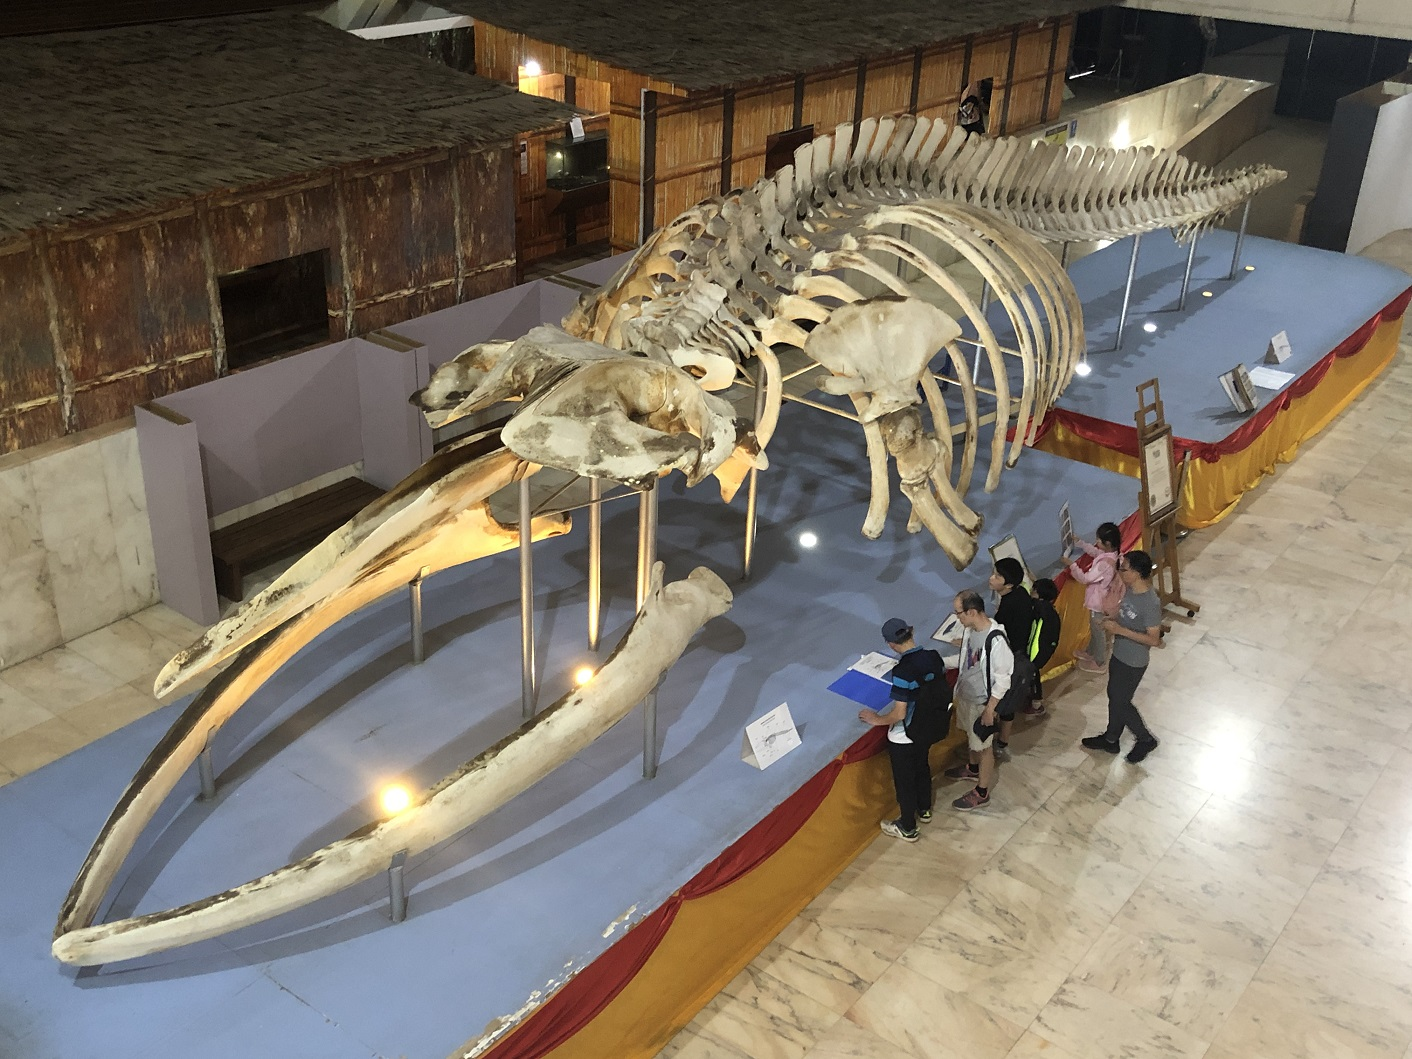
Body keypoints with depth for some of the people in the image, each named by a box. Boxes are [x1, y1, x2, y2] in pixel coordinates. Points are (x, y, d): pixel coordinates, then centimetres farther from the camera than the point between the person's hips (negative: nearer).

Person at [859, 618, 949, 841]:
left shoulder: (903, 671, -32)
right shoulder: (934, 657, -10)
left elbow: (899, 714, -28)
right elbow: (940, 692, 5)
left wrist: (876, 719, -11)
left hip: (905, 737, -7)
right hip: (930, 728, 7)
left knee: (904, 779, 14)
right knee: (921, 766, 31)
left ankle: (907, 828, 32)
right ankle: (924, 809, 52)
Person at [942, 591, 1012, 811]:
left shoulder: (996, 640, -34)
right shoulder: (970, 629, -9)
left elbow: (1003, 678, -24)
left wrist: (990, 708, -19)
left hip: (982, 702, -8)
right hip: (965, 695, 8)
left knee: (984, 746, 12)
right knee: (971, 737, 30)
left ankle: (981, 792, 28)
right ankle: (973, 769, 55)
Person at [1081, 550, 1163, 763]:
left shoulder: (1151, 603, -31)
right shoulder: (1130, 591, -4)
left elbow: (1153, 640, -27)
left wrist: (1120, 630, -30)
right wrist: (1112, 622, -7)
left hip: (1133, 662, -8)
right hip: (1119, 654, 8)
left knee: (1120, 702, 7)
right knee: (1114, 696, 21)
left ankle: (1146, 739, 29)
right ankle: (1111, 739, 39)